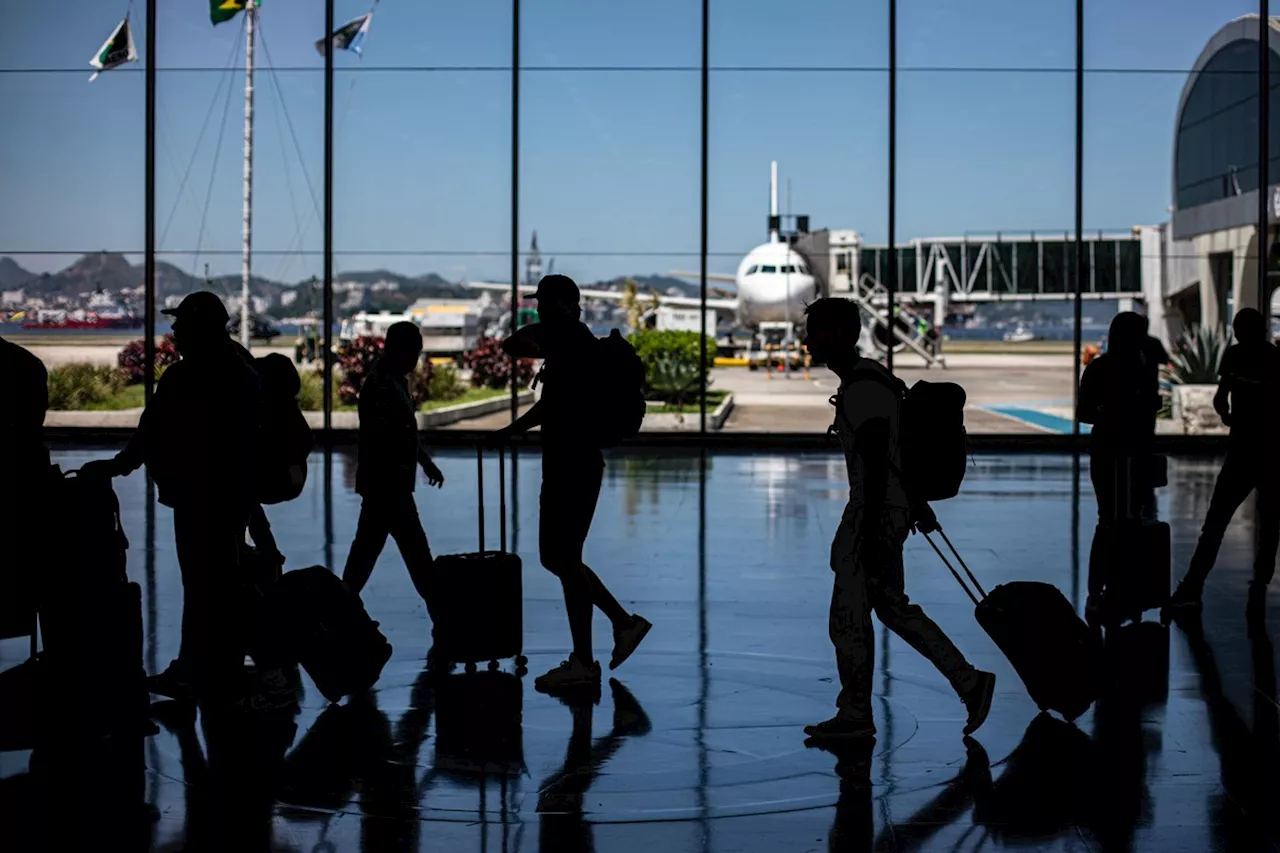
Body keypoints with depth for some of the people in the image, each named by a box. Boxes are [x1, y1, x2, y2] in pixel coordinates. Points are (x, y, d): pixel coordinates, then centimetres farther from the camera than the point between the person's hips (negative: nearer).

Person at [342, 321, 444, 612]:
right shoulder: (381, 386, -19)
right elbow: (378, 439, -27)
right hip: (387, 484, -10)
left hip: (390, 483, 10)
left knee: (367, 545, 14)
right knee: (416, 550, -5)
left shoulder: (394, 381, 13)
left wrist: (426, 462, 25)